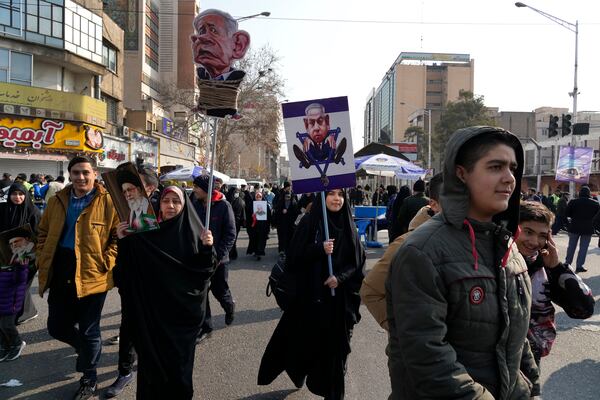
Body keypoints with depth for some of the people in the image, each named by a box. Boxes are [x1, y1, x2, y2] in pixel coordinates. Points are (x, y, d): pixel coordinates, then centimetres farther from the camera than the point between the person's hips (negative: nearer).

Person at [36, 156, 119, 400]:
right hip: (60, 274, 5)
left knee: (88, 331, 7)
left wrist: (106, 262, -16)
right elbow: (43, 232, 17)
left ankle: (89, 380, 30)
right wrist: (42, 259, 5)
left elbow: (118, 235, -8)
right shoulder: (57, 201, 7)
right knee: (56, 327, 14)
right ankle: (87, 347, 46)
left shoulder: (108, 202, -8)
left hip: (92, 274, -5)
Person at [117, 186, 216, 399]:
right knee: (151, 356, 12)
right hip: (151, 307, 2)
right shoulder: (146, 231, 3)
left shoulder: (193, 231, -4)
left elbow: (204, 269, -7)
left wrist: (207, 248, -25)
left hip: (182, 308, -2)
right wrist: (123, 240, -11)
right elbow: (129, 265, 3)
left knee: (179, 357, 8)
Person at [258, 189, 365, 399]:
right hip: (310, 296, -2)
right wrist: (320, 249, -23)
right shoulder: (309, 222, -5)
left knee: (334, 345, 8)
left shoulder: (348, 226, 3)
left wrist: (340, 277, -13)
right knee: (305, 341, 7)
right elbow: (294, 257, -9)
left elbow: (358, 261, 4)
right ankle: (299, 371, 37)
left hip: (339, 298, 2)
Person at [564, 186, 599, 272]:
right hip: (588, 228, -1)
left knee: (571, 246, 13)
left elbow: (567, 214, -2)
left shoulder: (573, 201, -6)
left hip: (574, 227, 1)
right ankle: (579, 266, 3)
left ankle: (567, 263, 20)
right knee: (583, 248, 4)